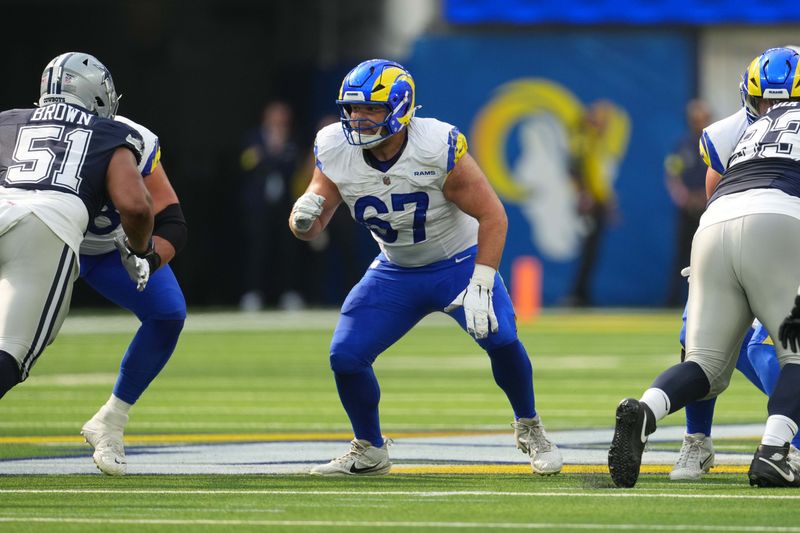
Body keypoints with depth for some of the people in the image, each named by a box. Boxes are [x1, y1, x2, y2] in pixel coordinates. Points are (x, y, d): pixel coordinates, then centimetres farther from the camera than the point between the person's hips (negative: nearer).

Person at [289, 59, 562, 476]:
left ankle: (529, 430, 6)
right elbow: (308, 228, -9)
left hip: (459, 261, -3)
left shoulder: (437, 148, -29)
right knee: (345, 356, -9)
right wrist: (303, 217, -34)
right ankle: (369, 452, 15)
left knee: (500, 339, -23)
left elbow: (492, 216, -22)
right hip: (395, 271, 4)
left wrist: (480, 287, -29)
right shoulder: (335, 150, -17)